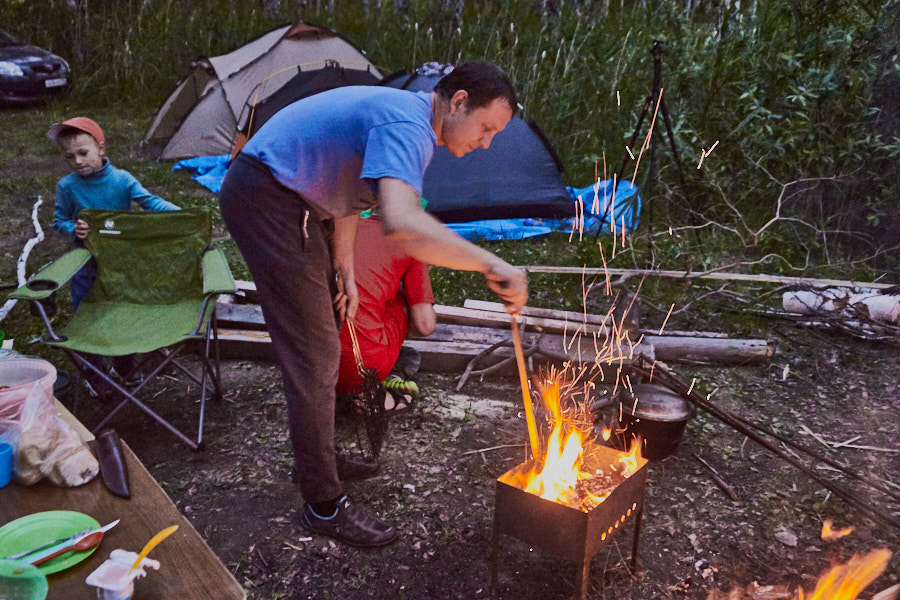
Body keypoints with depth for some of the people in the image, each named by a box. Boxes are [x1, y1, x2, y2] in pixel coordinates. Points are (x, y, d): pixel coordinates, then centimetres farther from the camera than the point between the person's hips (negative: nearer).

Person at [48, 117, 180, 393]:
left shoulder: (122, 179, -12)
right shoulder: (67, 186, -9)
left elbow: (150, 201, -16)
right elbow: (59, 220, 1)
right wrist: (73, 229, -22)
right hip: (86, 264, 0)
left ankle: (124, 364, 36)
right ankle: (91, 372, 28)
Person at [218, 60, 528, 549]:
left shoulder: (406, 118, 9)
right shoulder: (407, 127, -25)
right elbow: (400, 224, -44)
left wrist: (344, 272, 11)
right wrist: (490, 264, -40)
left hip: (288, 199, 11)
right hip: (265, 201, -11)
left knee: (324, 329, 20)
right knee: (314, 356, -8)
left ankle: (318, 454, 38)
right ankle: (324, 505, 6)